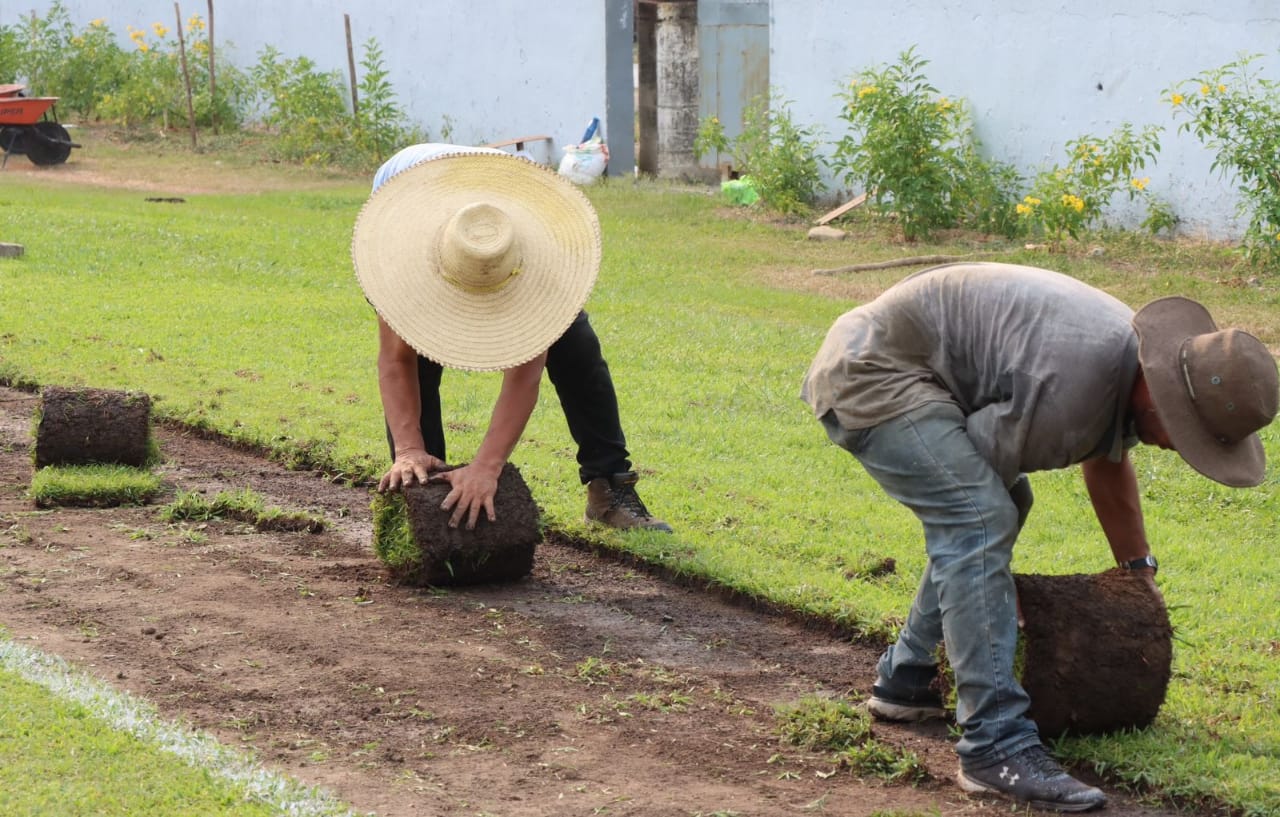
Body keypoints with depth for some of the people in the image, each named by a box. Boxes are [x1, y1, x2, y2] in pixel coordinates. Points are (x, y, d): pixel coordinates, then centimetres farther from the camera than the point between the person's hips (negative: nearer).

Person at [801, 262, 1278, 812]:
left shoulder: (1135, 356, 4)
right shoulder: (1069, 390, -28)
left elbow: (1107, 462, 26)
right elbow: (974, 469, -15)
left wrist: (1139, 567, 32)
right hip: (873, 375, -11)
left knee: (1002, 505, 20)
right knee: (979, 519, -23)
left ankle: (905, 680, 29)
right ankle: (996, 746, -25)